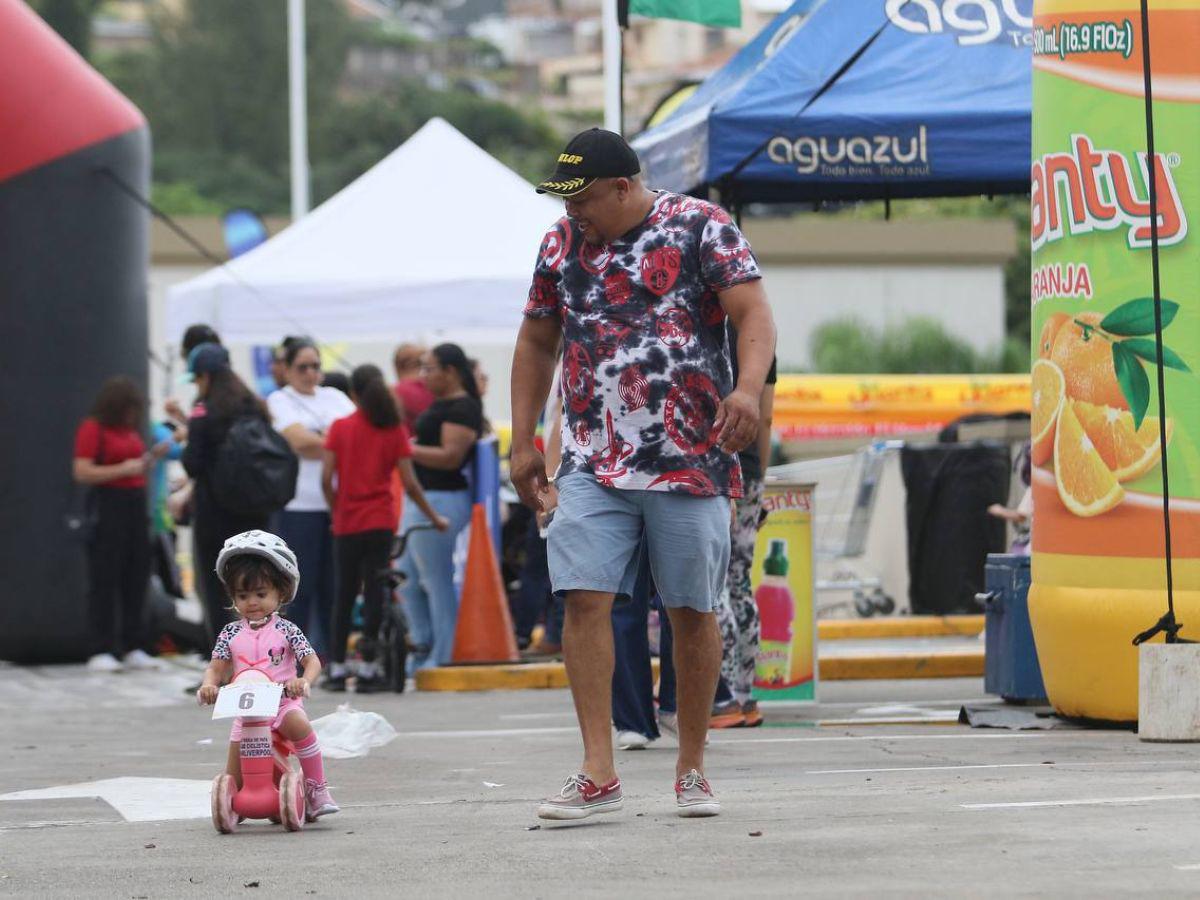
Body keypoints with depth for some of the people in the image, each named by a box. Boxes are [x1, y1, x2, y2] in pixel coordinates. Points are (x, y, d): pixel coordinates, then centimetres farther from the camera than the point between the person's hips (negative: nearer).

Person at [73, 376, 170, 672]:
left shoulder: (130, 430, 15)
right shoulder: (93, 429, -7)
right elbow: (82, 472, -14)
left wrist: (150, 458, 9)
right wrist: (123, 469, -18)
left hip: (134, 504, 7)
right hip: (107, 506, -7)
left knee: (136, 580, 6)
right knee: (104, 580, -7)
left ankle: (133, 649, 10)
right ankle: (101, 651, -6)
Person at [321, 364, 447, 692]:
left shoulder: (340, 428, -1)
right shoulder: (395, 430, -1)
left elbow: (327, 479, -6)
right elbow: (409, 483, -4)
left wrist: (336, 510, 10)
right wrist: (435, 517, 7)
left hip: (347, 523, 1)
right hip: (380, 521, -1)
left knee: (344, 594, 10)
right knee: (374, 591, 3)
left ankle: (337, 669, 11)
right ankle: (367, 670, -5)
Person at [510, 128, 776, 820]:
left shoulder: (701, 227, -2)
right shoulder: (562, 244, 11)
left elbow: (754, 314, -10)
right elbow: (537, 342, 21)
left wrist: (748, 387, -29)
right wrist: (524, 443, 16)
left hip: (691, 457, -3)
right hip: (593, 462, 3)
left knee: (693, 609, 3)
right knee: (585, 600, -10)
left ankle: (692, 769, 15)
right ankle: (599, 776, -9)